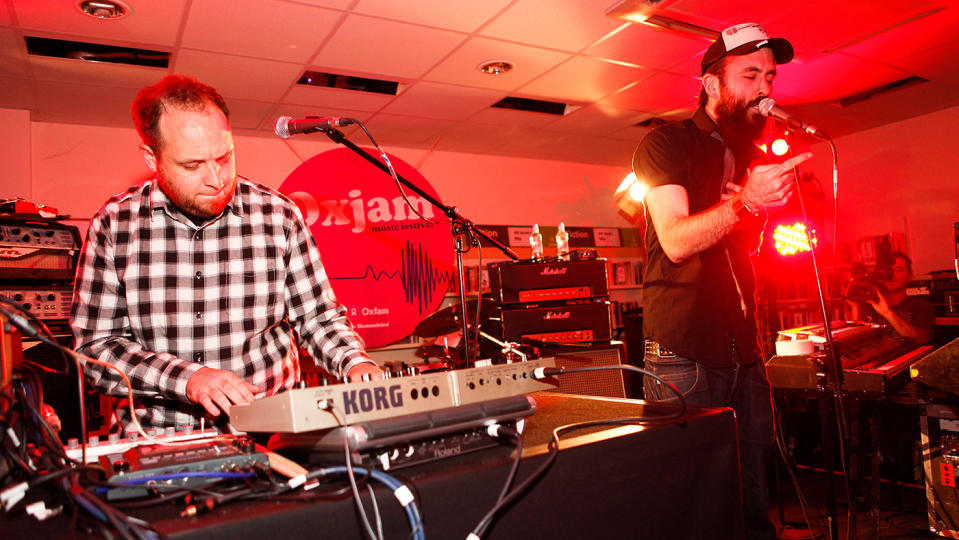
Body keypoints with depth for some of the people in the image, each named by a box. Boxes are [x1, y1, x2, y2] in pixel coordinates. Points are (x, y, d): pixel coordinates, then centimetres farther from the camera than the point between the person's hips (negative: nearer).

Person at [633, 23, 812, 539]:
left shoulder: (755, 158, 19)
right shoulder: (666, 144, -2)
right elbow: (676, 241, -16)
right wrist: (745, 202, -29)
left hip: (745, 353, 7)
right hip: (684, 354, -6)